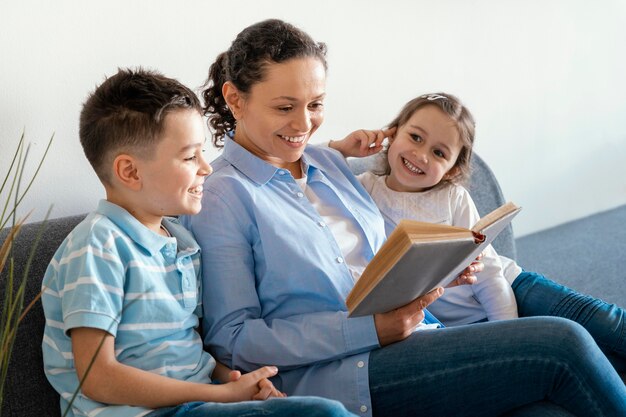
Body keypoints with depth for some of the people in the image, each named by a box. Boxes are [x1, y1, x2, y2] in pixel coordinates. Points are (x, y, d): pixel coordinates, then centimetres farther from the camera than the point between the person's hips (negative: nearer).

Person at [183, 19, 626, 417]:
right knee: (561, 344, -18)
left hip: (408, 340, 7)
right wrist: (370, 329, -18)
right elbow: (230, 339, -10)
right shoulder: (219, 198, -5)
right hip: (328, 377, -6)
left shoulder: (330, 163, 17)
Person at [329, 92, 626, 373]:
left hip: (504, 291, 2)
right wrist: (337, 150, -13)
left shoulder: (454, 199, -1)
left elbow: (486, 269, -4)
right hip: (455, 321, -2)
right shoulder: (365, 189, -1)